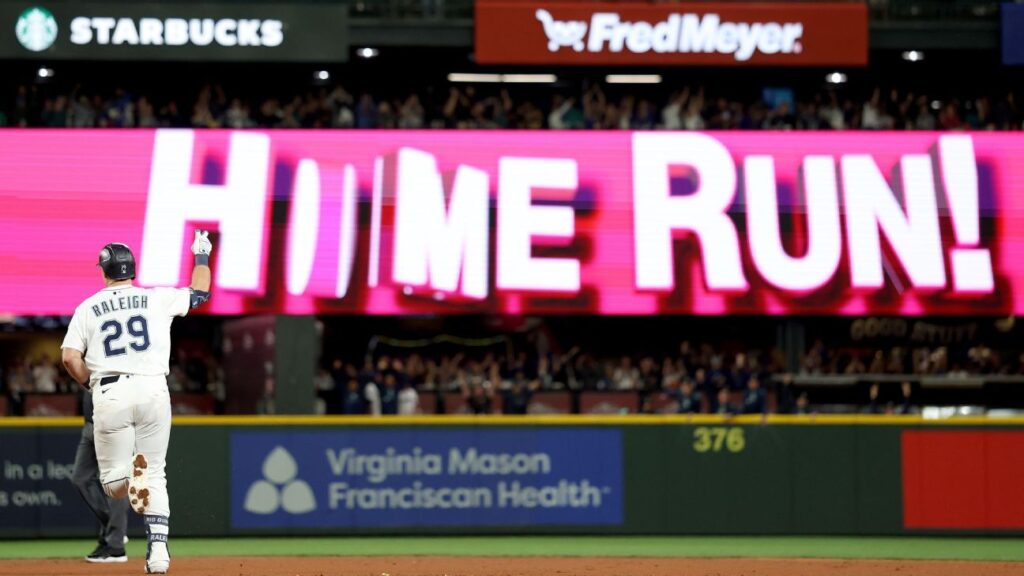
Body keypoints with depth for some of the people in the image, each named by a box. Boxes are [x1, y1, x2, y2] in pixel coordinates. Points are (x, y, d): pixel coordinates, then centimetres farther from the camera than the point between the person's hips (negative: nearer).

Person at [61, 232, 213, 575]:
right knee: (155, 476, 10)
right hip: (153, 390, 1)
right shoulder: (156, 299, 8)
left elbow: (70, 357, -2)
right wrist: (202, 256, 36)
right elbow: (200, 293, 21)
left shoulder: (88, 308, 8)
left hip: (109, 394, -1)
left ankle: (134, 478, -30)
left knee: (112, 480, 7)